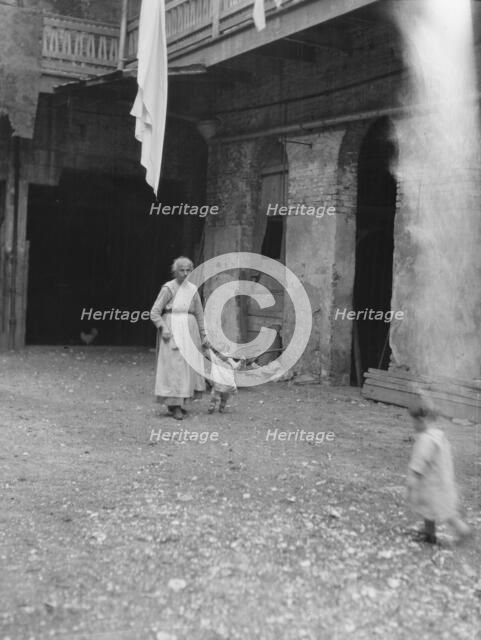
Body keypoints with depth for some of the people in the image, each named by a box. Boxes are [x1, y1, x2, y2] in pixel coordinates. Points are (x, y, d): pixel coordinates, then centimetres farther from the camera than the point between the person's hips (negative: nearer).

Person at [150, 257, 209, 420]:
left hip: (189, 331, 5)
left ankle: (179, 402, 19)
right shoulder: (168, 288, -5)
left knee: (189, 366, 6)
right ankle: (174, 406, -3)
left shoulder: (192, 289, 9)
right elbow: (154, 312, -6)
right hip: (172, 330, -5)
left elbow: (199, 313, 15)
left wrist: (203, 335, 12)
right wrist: (163, 328, -18)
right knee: (173, 365, -7)